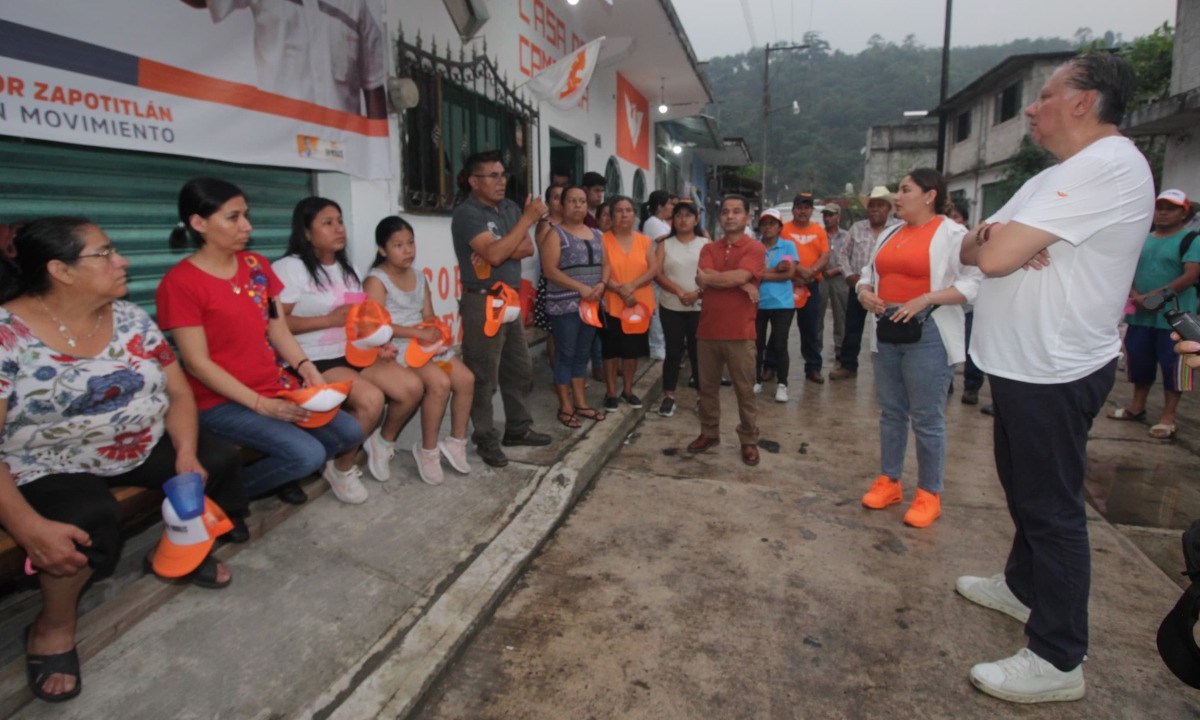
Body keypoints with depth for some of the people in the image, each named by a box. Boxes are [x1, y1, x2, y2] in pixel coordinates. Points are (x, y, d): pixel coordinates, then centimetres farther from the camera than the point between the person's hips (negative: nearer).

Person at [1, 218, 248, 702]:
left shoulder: (131, 320, -2)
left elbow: (178, 392, 2)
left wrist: (186, 455, -14)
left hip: (144, 447, 6)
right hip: (47, 468, -5)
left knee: (219, 461, -9)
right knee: (88, 521, -31)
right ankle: (53, 624, -1)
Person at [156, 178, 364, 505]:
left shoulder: (256, 265, 7)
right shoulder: (179, 283, -14)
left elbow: (277, 328, 7)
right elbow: (197, 363, -15)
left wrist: (306, 368, -11)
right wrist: (261, 404, -20)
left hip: (276, 385, 7)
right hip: (222, 401, -7)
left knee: (349, 433, -3)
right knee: (308, 455, -21)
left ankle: (281, 469, 23)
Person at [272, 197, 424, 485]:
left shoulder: (346, 269, 19)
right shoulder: (288, 268, -7)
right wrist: (329, 320, -20)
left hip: (355, 353, 7)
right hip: (313, 361, -7)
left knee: (412, 386, -13)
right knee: (371, 399, -30)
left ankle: (384, 441, 15)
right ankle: (342, 467, -5)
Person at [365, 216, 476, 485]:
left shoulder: (419, 277, 14)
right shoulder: (376, 280, -8)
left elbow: (429, 317, 11)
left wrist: (434, 333, -12)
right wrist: (418, 333, -23)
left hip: (425, 342, 7)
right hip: (396, 347, -7)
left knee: (466, 379, -9)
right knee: (440, 383, -27)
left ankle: (457, 441, 7)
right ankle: (427, 449, -8)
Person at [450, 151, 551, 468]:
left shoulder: (510, 208, 12)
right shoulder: (467, 213, -11)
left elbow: (528, 247, 3)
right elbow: (495, 254, -24)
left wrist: (498, 252, -15)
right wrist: (528, 219, -18)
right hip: (482, 303, -8)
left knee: (520, 370, 15)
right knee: (484, 377, 0)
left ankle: (518, 429, 29)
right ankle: (486, 440, 11)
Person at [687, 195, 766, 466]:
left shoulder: (755, 249, -2)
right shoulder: (709, 248, 10)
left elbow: (728, 276, -20)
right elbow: (702, 281, -8)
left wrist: (711, 277, -4)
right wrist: (741, 284, -14)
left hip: (739, 332, -4)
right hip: (708, 330, 4)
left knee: (745, 390, 5)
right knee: (707, 387, 13)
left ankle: (749, 441, 17)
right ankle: (709, 433, 28)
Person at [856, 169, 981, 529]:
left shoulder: (951, 234, -6)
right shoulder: (889, 235, 15)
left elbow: (973, 283, -14)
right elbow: (868, 274, 21)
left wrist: (926, 299, -23)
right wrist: (864, 292, -1)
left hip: (927, 334, -7)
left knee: (926, 418, 0)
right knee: (890, 412, 13)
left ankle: (929, 494, 13)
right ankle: (888, 481, 25)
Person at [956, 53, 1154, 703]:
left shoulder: (1110, 165, -18)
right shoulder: (1054, 178, 16)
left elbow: (996, 258, -26)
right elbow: (972, 249, 10)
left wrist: (997, 241, -3)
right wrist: (995, 235, -13)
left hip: (1055, 373, -10)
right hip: (1023, 364, 10)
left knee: (1051, 508, -2)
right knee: (1024, 490, 22)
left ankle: (1057, 660, 10)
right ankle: (1022, 586, 41)